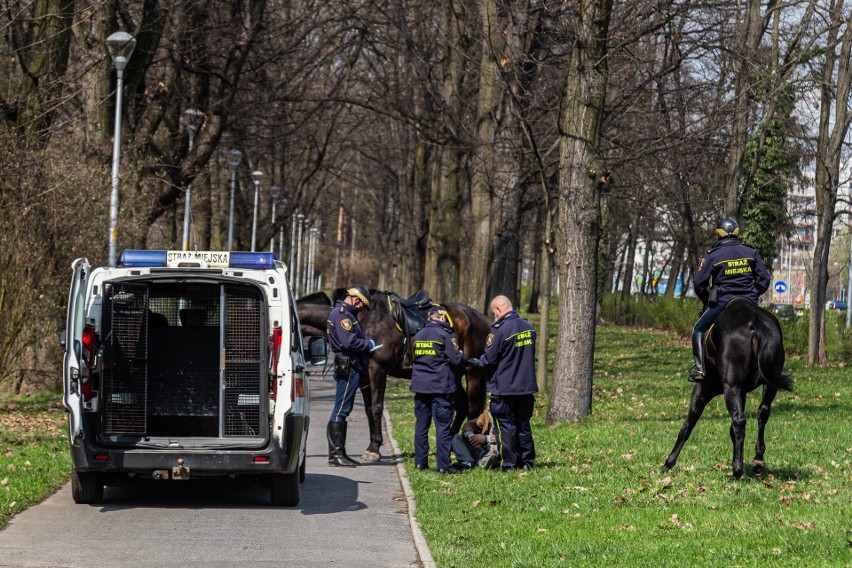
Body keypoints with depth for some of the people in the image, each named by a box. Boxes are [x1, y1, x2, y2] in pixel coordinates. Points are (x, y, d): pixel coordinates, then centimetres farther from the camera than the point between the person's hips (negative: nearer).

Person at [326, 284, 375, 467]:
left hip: (351, 369, 11)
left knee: (343, 411, 13)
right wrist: (369, 344, -11)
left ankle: (339, 452, 18)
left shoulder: (346, 313, 20)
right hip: (348, 368, -11)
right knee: (341, 410, -8)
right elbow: (349, 342, -25)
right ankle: (335, 454, -7)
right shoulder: (341, 314, -14)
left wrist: (366, 346, 8)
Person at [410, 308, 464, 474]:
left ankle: (420, 461, 14)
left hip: (420, 386, 6)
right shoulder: (445, 334, -10)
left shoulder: (418, 335, 10)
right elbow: (456, 360, -12)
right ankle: (443, 465, -4)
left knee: (421, 425, 12)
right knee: (443, 426, -3)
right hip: (441, 386, -6)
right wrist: (461, 355, 8)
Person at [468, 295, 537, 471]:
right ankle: (527, 461, 16)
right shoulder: (529, 327, 5)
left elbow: (489, 359, -15)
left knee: (506, 426, 1)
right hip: (527, 386, 7)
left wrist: (477, 362, 7)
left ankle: (509, 464, 2)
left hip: (504, 389, -6)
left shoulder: (499, 331, -18)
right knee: (523, 424, 15)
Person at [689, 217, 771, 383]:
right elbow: (764, 279, 8)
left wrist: (707, 300, 12)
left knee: (699, 329, 10)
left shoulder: (712, 255, -3)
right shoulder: (751, 252, 7)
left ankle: (699, 368, -4)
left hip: (722, 301, -3)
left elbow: (699, 282, -4)